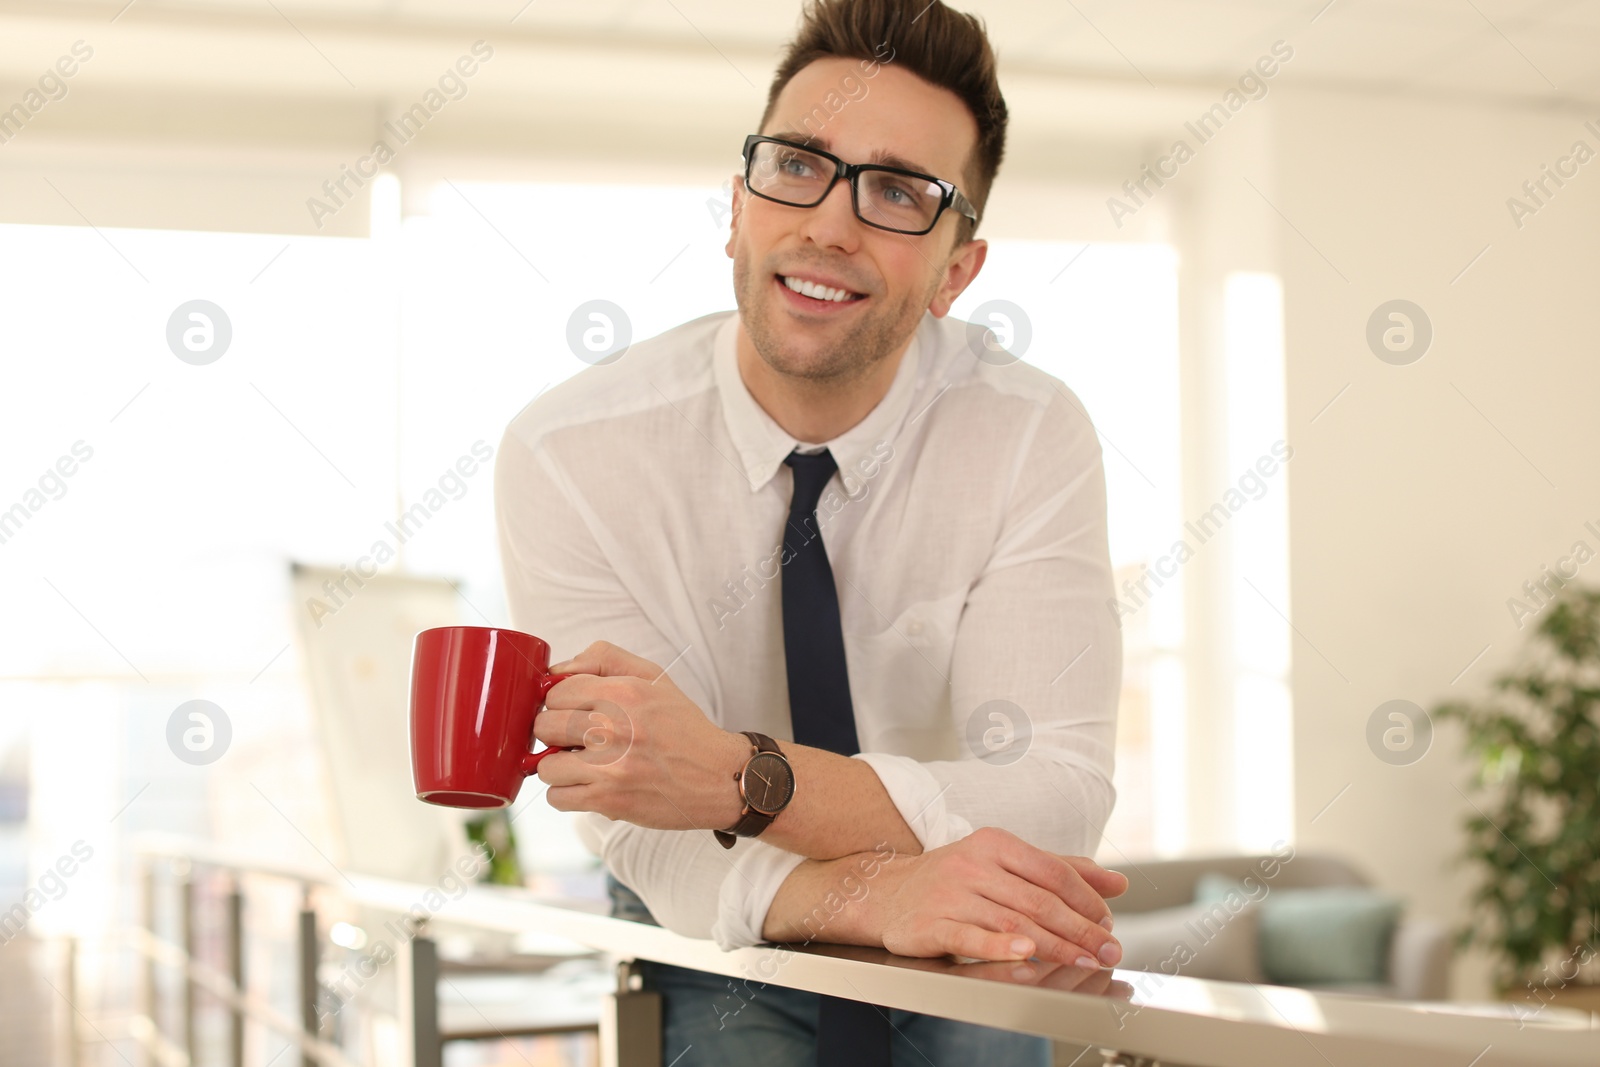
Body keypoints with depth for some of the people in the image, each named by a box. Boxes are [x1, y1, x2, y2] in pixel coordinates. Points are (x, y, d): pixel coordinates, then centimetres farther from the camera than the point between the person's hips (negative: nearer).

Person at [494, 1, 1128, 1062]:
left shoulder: (1033, 437, -15)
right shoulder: (570, 454, -17)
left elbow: (1058, 797, -24)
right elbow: (650, 837, -22)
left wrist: (740, 777, -40)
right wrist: (870, 892, -44)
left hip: (955, 974, 1)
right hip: (721, 961, 0)